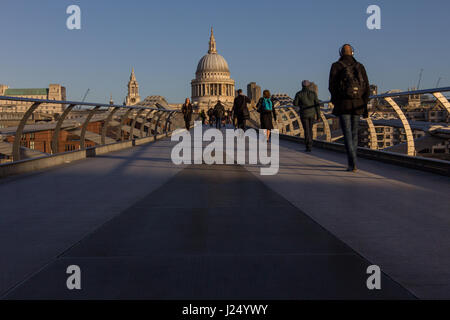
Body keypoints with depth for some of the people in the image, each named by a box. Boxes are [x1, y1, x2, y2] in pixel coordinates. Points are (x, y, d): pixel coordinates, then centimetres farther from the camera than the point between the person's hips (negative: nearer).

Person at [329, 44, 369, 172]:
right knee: (354, 133, 15)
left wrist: (335, 103, 11)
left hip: (343, 104, -3)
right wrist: (365, 107, 8)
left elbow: (332, 86, -5)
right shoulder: (360, 66, 9)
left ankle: (353, 164, -17)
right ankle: (352, 162, 24)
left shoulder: (336, 66, -1)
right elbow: (366, 87, 4)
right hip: (357, 104, 3)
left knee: (347, 134, -5)